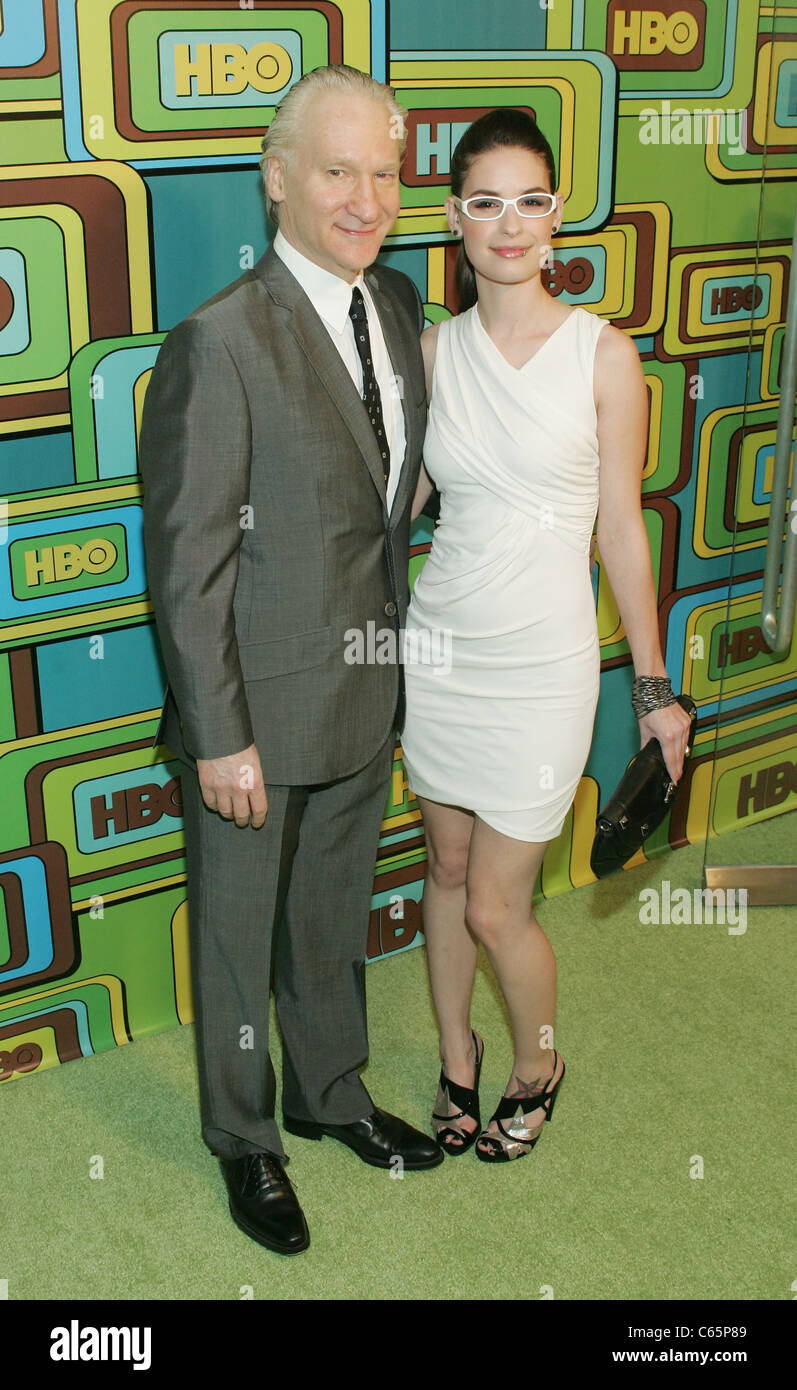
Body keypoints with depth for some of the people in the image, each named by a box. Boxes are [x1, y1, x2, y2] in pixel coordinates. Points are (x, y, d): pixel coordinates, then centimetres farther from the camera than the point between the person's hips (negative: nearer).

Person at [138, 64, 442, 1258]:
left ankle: (331, 1093, 48)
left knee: (334, 921, 25)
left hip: (368, 698, 6)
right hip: (259, 714, -6)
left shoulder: (398, 305, 3)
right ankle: (246, 1140, 38)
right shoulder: (220, 344, -20)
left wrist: (400, 644, 11)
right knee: (239, 940, 15)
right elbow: (187, 560, -18)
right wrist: (220, 737, -17)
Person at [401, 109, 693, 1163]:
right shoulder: (434, 350, 1)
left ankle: (538, 1065, 32)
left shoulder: (602, 353, -7)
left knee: (495, 907, 2)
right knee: (447, 867, 17)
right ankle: (456, 1055, 41)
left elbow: (621, 530, -4)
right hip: (439, 644, 4)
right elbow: (396, 500, 10)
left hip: (543, 660, -3)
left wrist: (655, 687, -1)